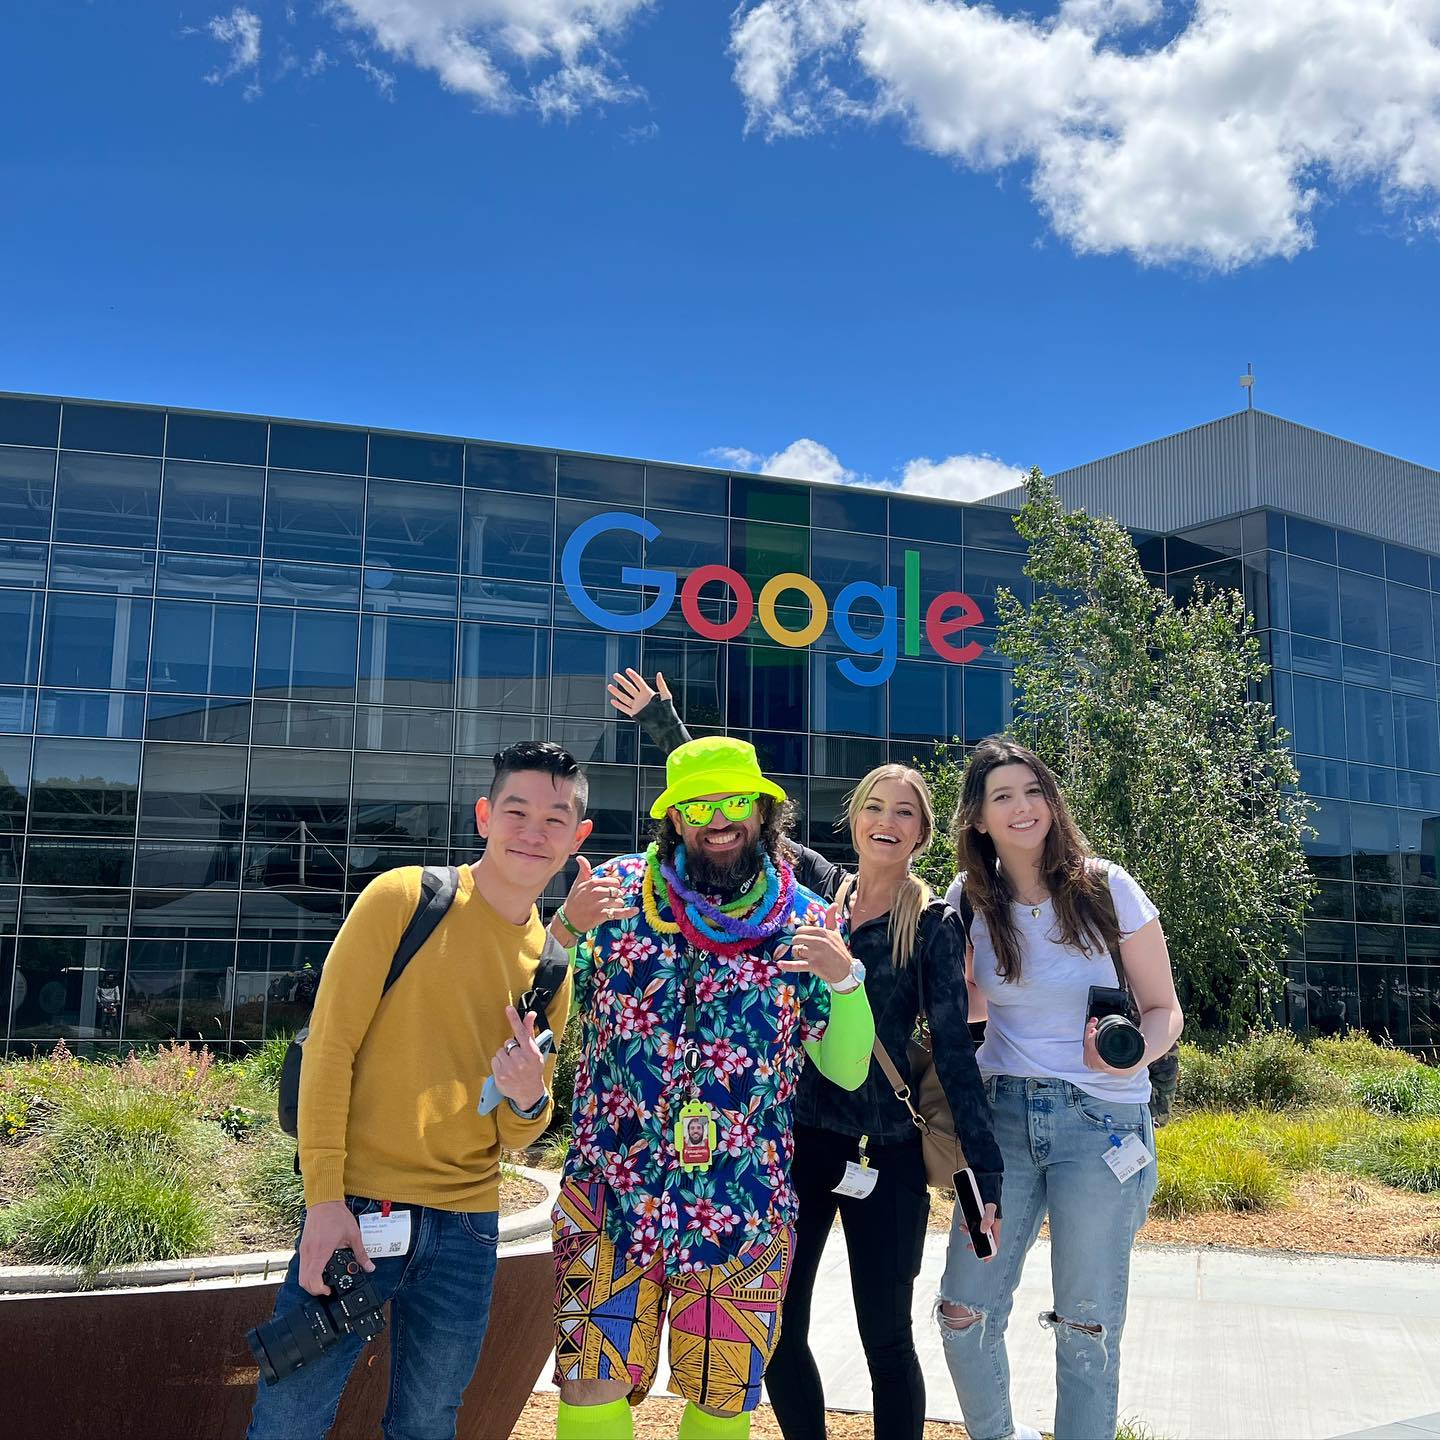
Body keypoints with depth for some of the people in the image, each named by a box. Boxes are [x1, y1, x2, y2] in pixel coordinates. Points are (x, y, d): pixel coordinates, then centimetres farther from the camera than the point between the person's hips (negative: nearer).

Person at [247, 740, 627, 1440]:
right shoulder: (404, 897, -6)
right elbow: (330, 1044, -8)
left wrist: (528, 1101, -10)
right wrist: (324, 1196, -14)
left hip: (467, 1227, 4)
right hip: (356, 1208, -4)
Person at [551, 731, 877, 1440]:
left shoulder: (805, 920, 0)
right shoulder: (617, 889, -1)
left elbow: (846, 1070, 3)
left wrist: (845, 976, -15)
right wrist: (567, 927, -14)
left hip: (740, 1213, 1)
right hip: (611, 1193, 0)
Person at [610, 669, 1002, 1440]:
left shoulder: (934, 924, -4)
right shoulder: (813, 886, 4)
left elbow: (954, 1050, -7)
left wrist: (987, 1175, -11)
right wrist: (663, 720, 10)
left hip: (885, 1153, -3)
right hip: (795, 1137, 3)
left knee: (886, 1338, 5)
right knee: (776, 1331, 9)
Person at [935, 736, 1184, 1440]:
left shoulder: (1105, 887, -5)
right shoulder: (969, 900, 2)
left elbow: (1163, 1008, -1)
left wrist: (1135, 1053, -21)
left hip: (1102, 1117, -2)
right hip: (1002, 1113, 3)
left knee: (1087, 1324, 3)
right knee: (964, 1313, 2)